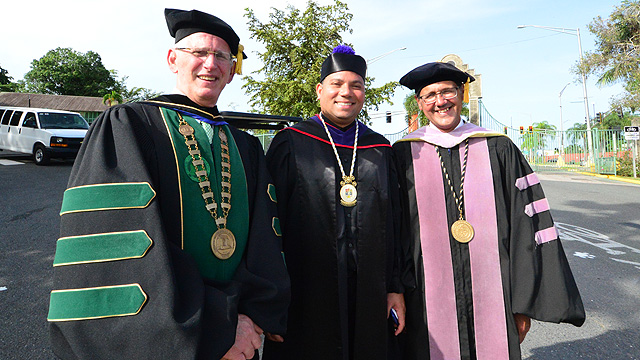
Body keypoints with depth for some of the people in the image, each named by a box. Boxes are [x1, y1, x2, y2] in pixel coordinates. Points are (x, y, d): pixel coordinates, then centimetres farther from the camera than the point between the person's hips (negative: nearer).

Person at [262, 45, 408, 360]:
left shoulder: (379, 149, 8)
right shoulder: (291, 144, -2)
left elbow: (392, 226, 9)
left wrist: (395, 288, 5)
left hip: (368, 296, 3)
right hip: (305, 295, -3)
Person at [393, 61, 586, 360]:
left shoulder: (499, 149, 3)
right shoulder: (404, 155, 0)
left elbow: (527, 223, 2)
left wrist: (525, 303, 0)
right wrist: (396, 295, -1)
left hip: (493, 300, 1)